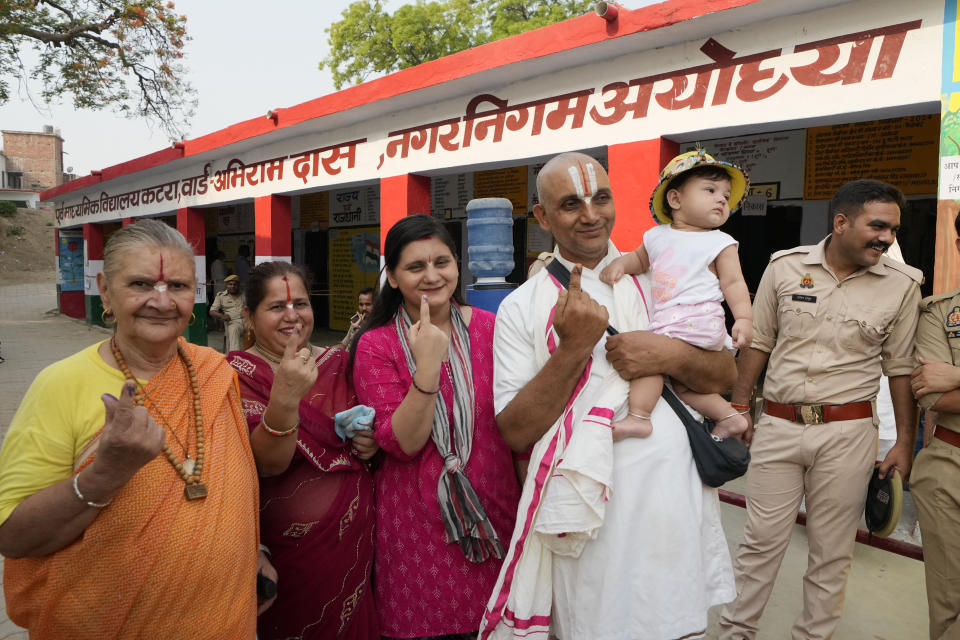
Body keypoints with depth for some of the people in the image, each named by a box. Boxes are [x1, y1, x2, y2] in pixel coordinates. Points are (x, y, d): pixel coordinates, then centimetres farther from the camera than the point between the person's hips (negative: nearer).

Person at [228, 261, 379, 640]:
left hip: (355, 538, 4)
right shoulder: (239, 374, -10)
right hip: (289, 550, -4)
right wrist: (285, 397, -38)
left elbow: (367, 432, 16)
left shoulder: (338, 363, 2)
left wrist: (370, 445, -7)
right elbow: (268, 464, -22)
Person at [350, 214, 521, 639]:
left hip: (494, 514, 2)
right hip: (417, 525, -2)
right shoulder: (375, 345, -7)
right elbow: (401, 444, -15)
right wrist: (427, 365, -26)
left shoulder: (490, 328, -1)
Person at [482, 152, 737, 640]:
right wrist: (572, 349, -21)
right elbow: (516, 432, -10)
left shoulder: (657, 283, 6)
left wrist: (673, 356, -13)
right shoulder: (521, 307, -3)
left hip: (672, 505, 3)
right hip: (585, 516, -2)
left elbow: (726, 376, 7)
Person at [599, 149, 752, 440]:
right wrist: (620, 263, 7)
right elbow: (640, 258, 29)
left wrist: (744, 318, -13)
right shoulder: (657, 236, 15)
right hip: (664, 320, 7)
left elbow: (733, 283, -1)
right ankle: (730, 416, 23)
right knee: (682, 384, 11)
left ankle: (638, 416, -18)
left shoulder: (720, 243, 3)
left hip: (697, 320, -7)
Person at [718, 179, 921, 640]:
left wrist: (905, 443, 4)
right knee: (761, 539, 8)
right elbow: (758, 342, 7)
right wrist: (738, 407, 5)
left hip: (847, 432, 0)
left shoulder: (902, 284, 0)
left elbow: (901, 368, 5)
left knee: (831, 551, 11)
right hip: (777, 426, 0)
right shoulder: (785, 266, 0)